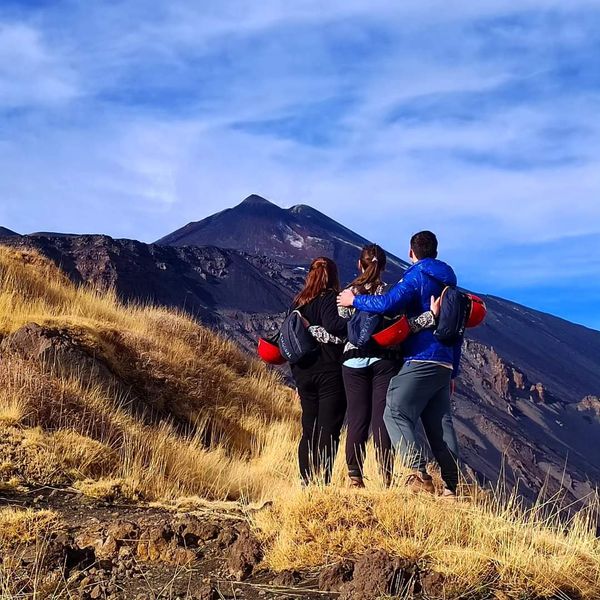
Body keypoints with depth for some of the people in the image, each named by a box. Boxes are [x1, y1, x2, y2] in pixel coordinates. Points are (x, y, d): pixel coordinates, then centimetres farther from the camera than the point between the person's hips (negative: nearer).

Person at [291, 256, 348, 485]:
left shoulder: (298, 302, 13)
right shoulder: (330, 298, -6)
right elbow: (332, 324, -25)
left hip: (304, 371, 6)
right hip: (330, 372, -6)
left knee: (309, 430, 12)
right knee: (329, 430, -5)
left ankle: (306, 483, 12)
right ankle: (323, 483, -11)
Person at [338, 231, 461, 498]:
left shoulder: (417, 275, -4)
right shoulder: (448, 282, 22)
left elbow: (389, 303, -20)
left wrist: (355, 300, -4)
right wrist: (453, 372, 28)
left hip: (421, 359, -8)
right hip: (444, 364, 8)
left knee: (396, 413, -9)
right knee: (440, 422, 7)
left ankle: (419, 473, -22)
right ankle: (452, 486, 2)